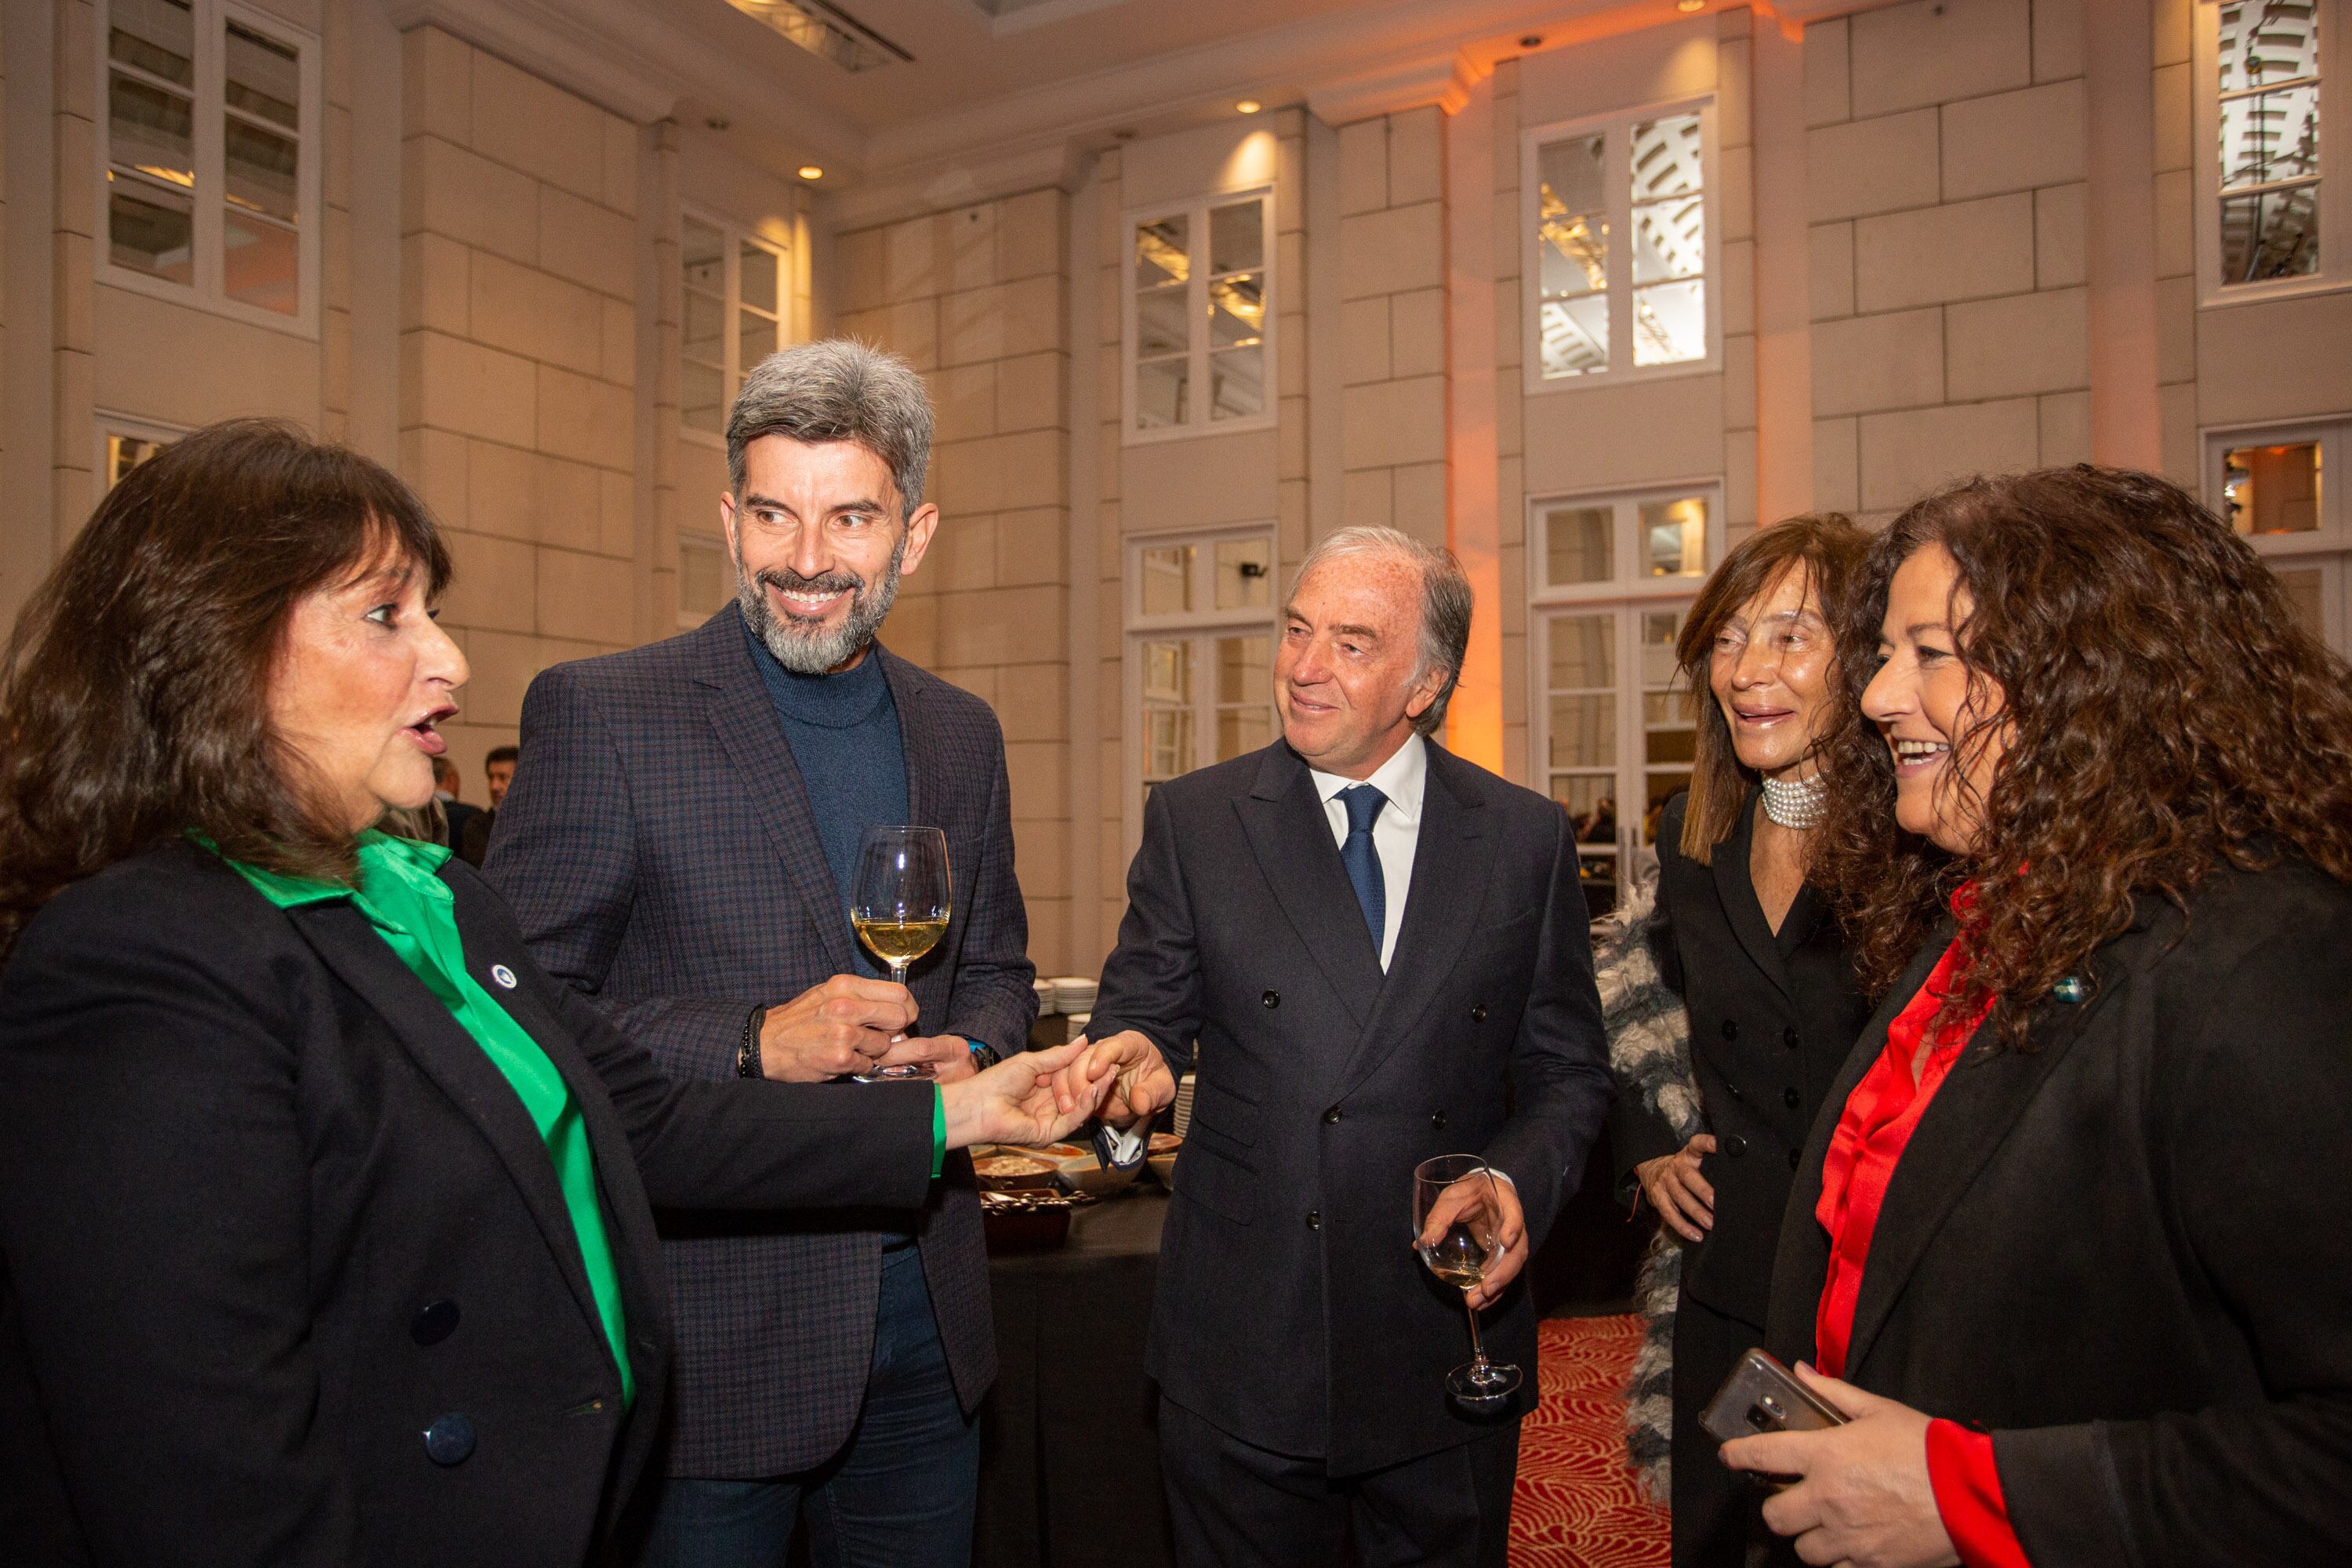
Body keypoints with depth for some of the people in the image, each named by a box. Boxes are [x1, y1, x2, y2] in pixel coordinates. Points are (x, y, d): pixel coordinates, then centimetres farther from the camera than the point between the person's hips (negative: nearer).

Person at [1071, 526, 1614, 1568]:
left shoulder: (1527, 839, 0)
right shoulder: (1192, 820, -1)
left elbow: (1567, 1072, 5)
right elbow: (1141, 1008, 1)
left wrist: (1519, 1183, -14)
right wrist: (1134, 1055, -22)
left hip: (1448, 1354, 1)